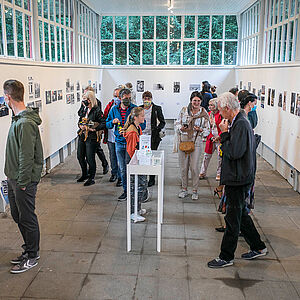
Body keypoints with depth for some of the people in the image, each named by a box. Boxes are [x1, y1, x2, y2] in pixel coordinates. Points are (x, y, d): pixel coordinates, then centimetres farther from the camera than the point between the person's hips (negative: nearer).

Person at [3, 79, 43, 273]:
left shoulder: (26, 123, -23)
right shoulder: (18, 119, 9)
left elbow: (27, 156, -23)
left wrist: (23, 182, -19)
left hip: (24, 181, -10)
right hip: (14, 178, 10)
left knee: (27, 218, 4)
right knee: (18, 216, 19)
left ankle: (32, 257, 20)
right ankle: (29, 250, 34)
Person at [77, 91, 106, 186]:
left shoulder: (97, 111, -12)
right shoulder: (85, 110, 11)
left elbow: (104, 123, -18)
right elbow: (80, 120, 21)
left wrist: (93, 129, -21)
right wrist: (80, 125, 0)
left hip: (91, 138, -8)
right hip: (82, 136, 8)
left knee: (90, 158, -2)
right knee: (80, 156, 13)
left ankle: (91, 178, 14)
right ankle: (84, 174, 34)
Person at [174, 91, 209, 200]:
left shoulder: (204, 114, 2)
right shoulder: (184, 110, 4)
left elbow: (207, 130, 6)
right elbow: (177, 123, 10)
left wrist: (201, 129, -15)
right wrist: (181, 128, -12)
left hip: (196, 143, -1)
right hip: (183, 141, 2)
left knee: (194, 167, -3)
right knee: (183, 167, 7)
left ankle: (195, 191, 13)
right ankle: (184, 189, 22)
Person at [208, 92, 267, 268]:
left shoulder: (240, 124, -20)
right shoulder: (241, 122, 12)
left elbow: (234, 152, -26)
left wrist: (224, 133, -18)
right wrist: (225, 135, 5)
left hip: (238, 180, -10)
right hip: (239, 178, 10)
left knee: (233, 218, 1)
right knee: (241, 214, 20)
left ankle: (226, 257, 13)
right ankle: (258, 248, 34)